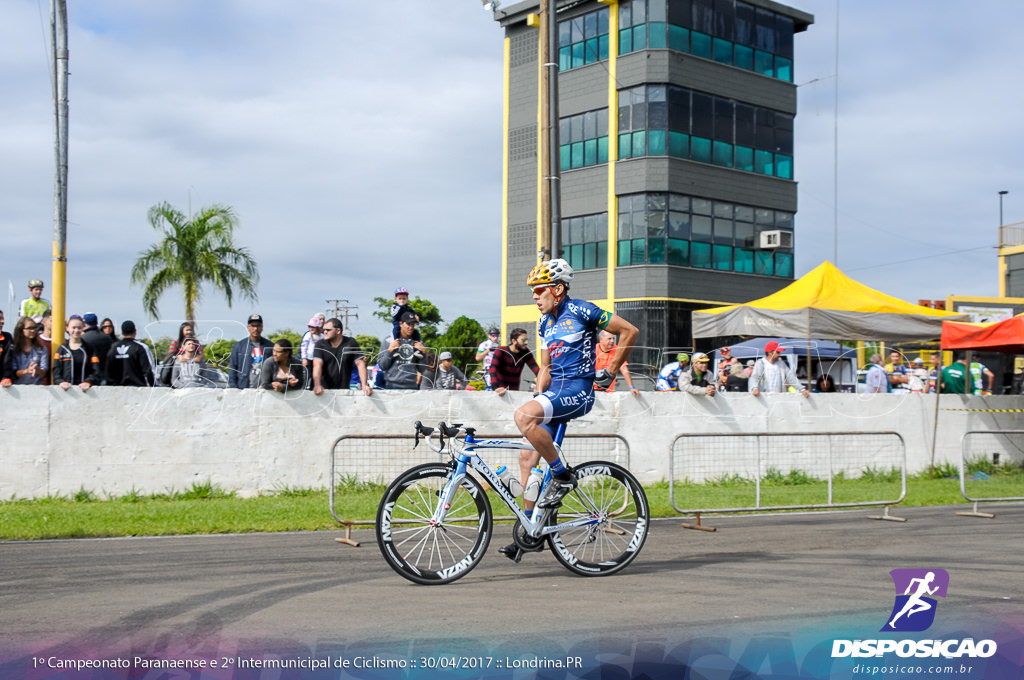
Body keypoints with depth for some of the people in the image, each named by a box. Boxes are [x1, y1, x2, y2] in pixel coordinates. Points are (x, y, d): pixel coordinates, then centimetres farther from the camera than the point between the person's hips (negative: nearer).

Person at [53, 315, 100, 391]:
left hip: (83, 389, 0)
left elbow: (95, 372, 2)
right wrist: (61, 382, -14)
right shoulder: (62, 349, 12)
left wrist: (88, 382, -15)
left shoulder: (89, 348, 10)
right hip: (66, 389, 0)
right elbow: (56, 372, 5)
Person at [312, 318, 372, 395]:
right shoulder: (320, 345, -2)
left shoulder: (351, 343, -2)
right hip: (324, 389, 0)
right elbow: (317, 365, -15)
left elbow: (360, 364, -6)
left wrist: (364, 385, -19)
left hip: (344, 389, 0)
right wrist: (317, 385, -31)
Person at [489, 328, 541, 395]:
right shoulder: (500, 351, -16)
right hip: (500, 391, -3)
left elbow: (536, 369, -12)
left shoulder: (525, 353, -5)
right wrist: (496, 387, -43)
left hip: (514, 390, 3)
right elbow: (492, 369, -28)